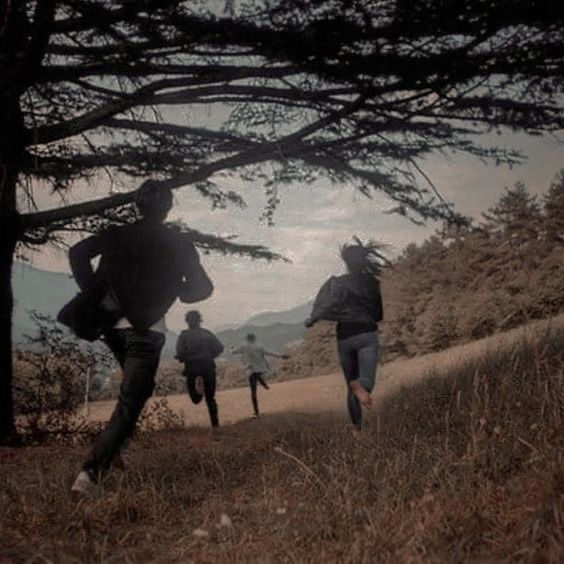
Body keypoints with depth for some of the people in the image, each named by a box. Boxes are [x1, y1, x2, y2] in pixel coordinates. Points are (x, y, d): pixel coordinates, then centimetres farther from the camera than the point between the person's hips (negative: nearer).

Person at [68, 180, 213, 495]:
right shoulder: (178, 242, -1)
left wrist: (93, 294, 1)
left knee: (136, 388, 28)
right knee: (130, 403, -2)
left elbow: (78, 252, -2)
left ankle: (115, 446, 18)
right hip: (146, 330, -5)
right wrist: (175, 288, 18)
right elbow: (202, 288, -1)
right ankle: (92, 471, -13)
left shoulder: (117, 235, 8)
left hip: (112, 325, 5)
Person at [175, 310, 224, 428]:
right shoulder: (207, 333, 7)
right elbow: (220, 347, 0)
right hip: (208, 367, 2)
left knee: (196, 399, 10)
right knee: (210, 397, 12)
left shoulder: (184, 335, 0)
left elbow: (180, 352, -13)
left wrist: (182, 358, 7)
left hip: (192, 368, -2)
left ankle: (197, 383, -19)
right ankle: (215, 423, 5)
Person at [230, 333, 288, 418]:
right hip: (261, 370, 2)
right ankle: (264, 384, 31)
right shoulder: (258, 348, 2)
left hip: (251, 371, -2)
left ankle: (256, 412, -2)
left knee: (253, 392, 0)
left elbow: (233, 352, 12)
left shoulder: (243, 347, 0)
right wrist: (281, 356, 6)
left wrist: (232, 349, 35)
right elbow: (270, 353, 2)